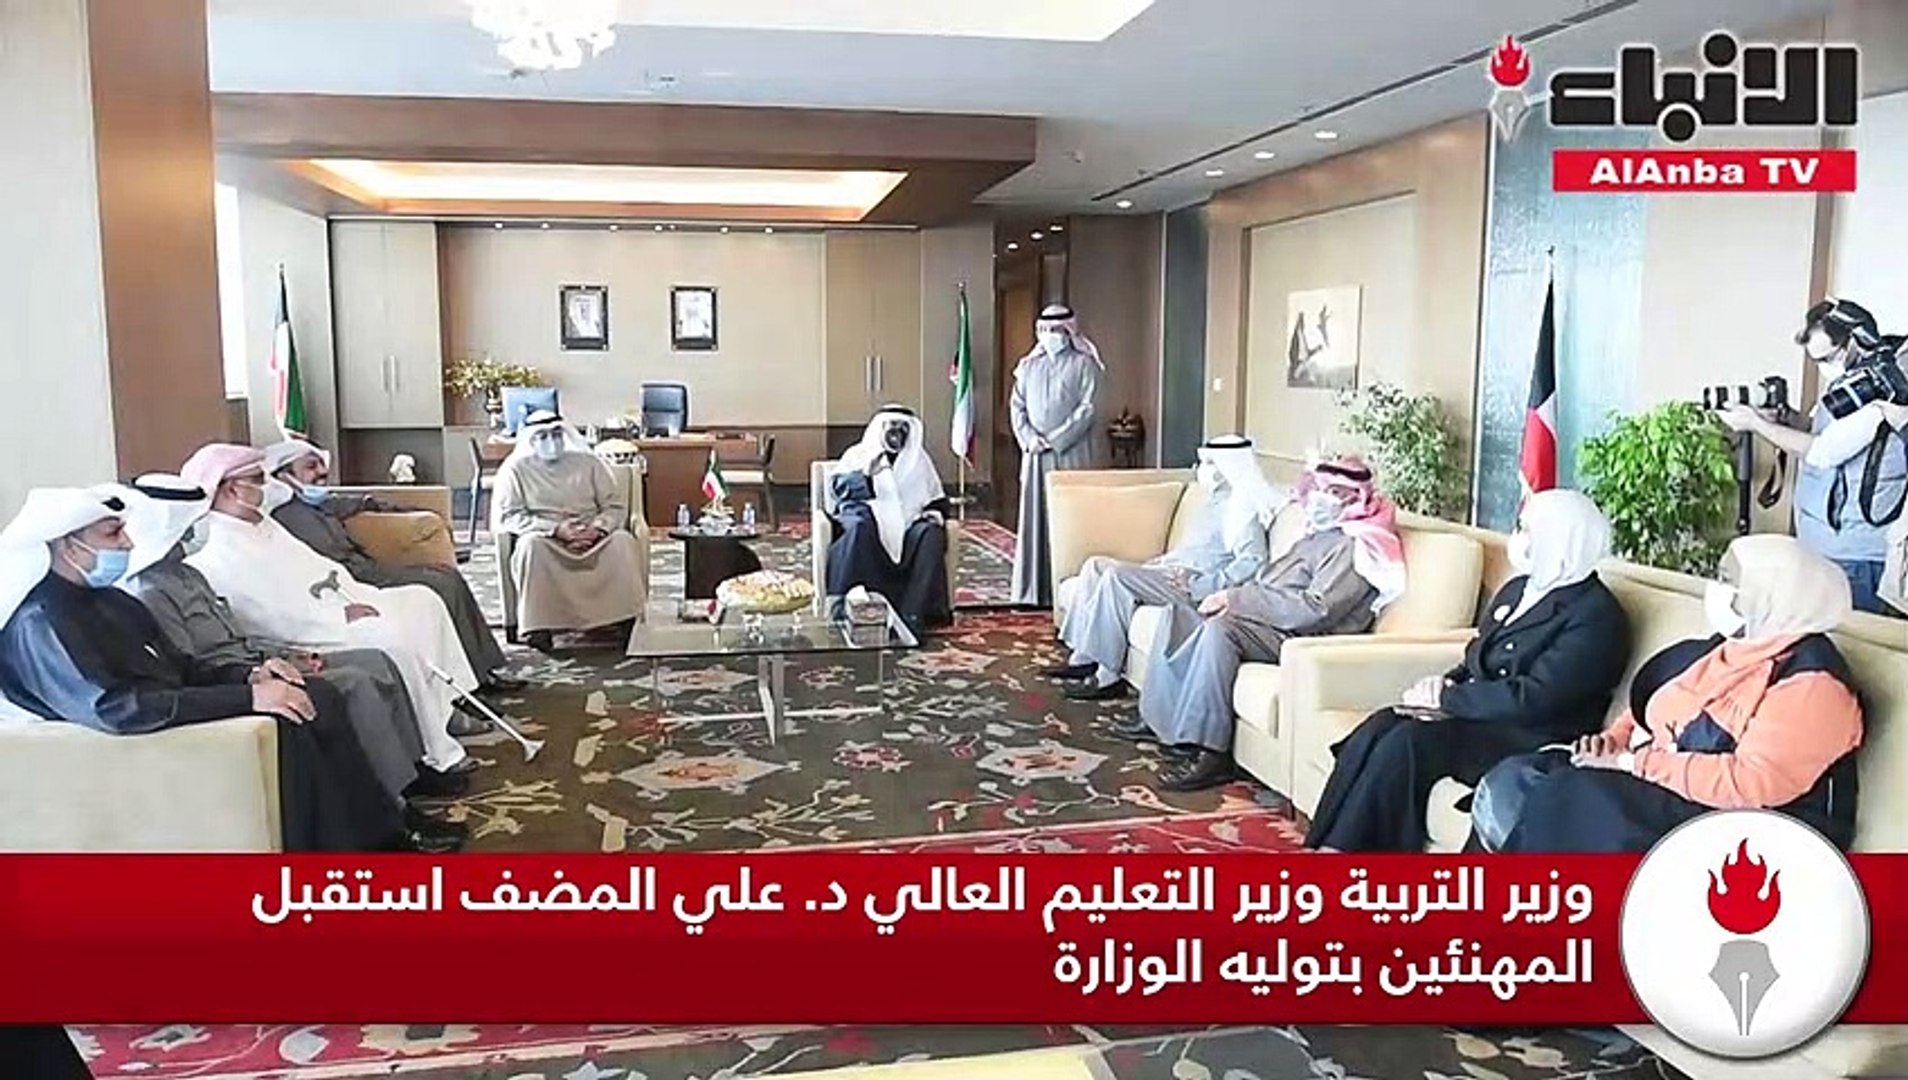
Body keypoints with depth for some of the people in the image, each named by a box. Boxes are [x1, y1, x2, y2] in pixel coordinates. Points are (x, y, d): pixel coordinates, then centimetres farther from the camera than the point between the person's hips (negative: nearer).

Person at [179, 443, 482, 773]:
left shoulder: (257, 522, 14)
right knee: (396, 640, -29)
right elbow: (277, 619, -24)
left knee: (422, 601, 6)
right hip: (304, 641, -11)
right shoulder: (217, 554, -18)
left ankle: (443, 707, 11)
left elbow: (310, 566, 19)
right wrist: (342, 617, -19)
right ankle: (437, 755, -21)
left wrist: (356, 596, 4)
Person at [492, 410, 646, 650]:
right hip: (546, 540, -1)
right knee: (531, 544, -36)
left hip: (593, 538, 2)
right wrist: (555, 529, -17)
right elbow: (506, 516, -4)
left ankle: (629, 619, -29)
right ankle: (538, 625, -35)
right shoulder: (515, 469, 7)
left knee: (623, 540, -29)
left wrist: (598, 528, -15)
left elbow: (616, 506, 8)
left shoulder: (588, 462, 13)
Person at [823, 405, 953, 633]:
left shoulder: (918, 459, 24)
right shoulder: (859, 454, 14)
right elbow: (837, 486, -2)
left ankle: (913, 614, -34)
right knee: (858, 527, -37)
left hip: (906, 523, 3)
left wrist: (936, 512, 0)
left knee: (931, 533, -30)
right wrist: (866, 475, -20)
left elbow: (937, 499, 24)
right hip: (868, 518, -2)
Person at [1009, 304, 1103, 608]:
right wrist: (1029, 437, -6)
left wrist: (1055, 440, -13)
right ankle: (1032, 591, 8)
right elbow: (1017, 406, 12)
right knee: (1033, 518, 4)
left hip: (1070, 454, -4)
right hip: (1035, 454, 4)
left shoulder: (1084, 364, 1)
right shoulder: (1029, 366, 15)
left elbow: (1087, 409, -7)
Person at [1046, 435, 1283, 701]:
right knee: (1096, 565, 4)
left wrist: (1199, 586, -26)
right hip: (1174, 571, 11)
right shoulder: (1220, 500, 20)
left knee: (1116, 576, -28)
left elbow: (1252, 561, -24)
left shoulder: (1242, 507, -11)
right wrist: (1164, 560, 16)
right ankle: (1083, 656, -2)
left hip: (1191, 584, -11)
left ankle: (1108, 677, -24)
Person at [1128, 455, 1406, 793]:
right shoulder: (1320, 533, 18)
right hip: (1271, 623, 10)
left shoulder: (1355, 546, -13)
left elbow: (1315, 609, -24)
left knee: (1221, 627, -33)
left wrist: (1237, 599, -20)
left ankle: (1210, 755, -31)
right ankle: (1157, 718, 7)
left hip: (1301, 639, -10)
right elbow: (1270, 581, 22)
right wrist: (1233, 598, 1)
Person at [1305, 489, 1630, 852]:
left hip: (1531, 741, -7)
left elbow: (1534, 697, -19)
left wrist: (1447, 698, -15)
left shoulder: (1597, 615, -10)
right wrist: (1443, 687, -2)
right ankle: (1326, 848, -25)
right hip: (1475, 714, 8)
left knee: (1407, 742, -30)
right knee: (1377, 728, -20)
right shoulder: (1517, 589, 17)